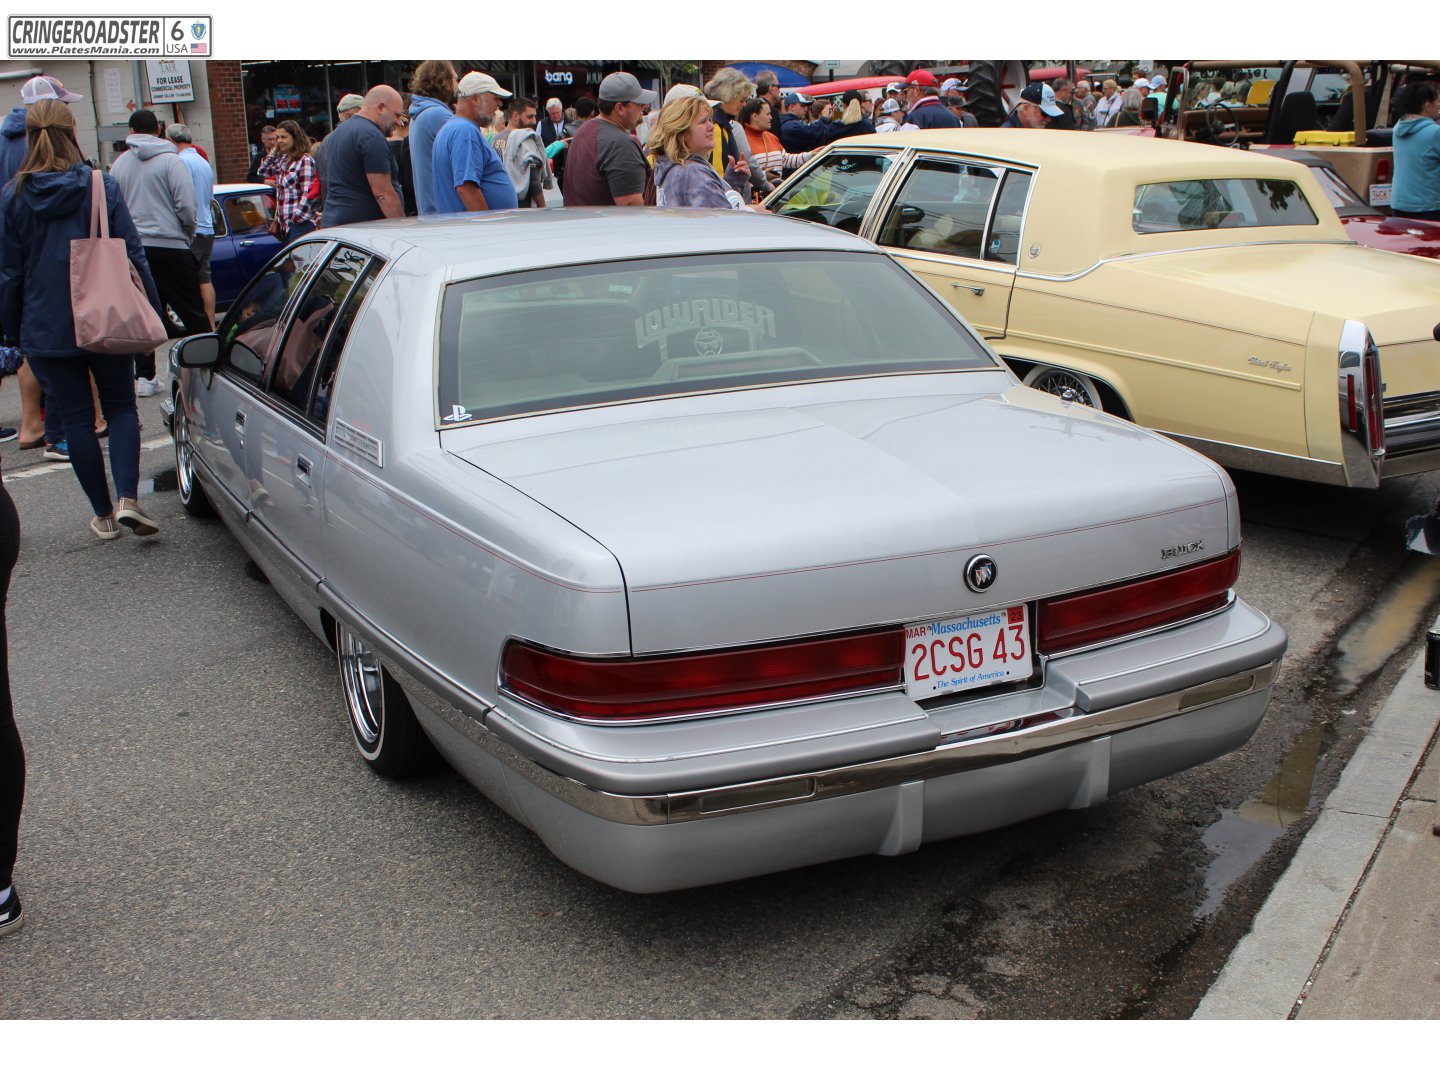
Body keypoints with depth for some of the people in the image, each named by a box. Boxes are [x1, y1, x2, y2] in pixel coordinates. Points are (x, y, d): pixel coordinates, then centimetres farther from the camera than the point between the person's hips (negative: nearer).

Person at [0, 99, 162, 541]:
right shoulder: (103, 186, -5)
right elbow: (133, 253, -4)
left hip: (46, 327, 0)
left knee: (76, 417, 9)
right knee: (121, 408, 11)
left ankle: (103, 514, 14)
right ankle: (127, 498, -9)